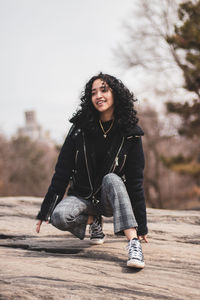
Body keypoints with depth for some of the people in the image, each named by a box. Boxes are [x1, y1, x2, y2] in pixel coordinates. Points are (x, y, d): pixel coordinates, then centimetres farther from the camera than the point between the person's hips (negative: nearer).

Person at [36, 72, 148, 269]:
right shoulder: (80, 129, -6)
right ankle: (93, 220, 3)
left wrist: (141, 226, -5)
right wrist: (45, 211, -6)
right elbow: (62, 171, -4)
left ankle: (133, 245, -42)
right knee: (59, 217, -30)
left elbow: (136, 181, -5)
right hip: (82, 196, 1)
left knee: (111, 179, -35)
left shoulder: (130, 134, -8)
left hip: (111, 198, -1)